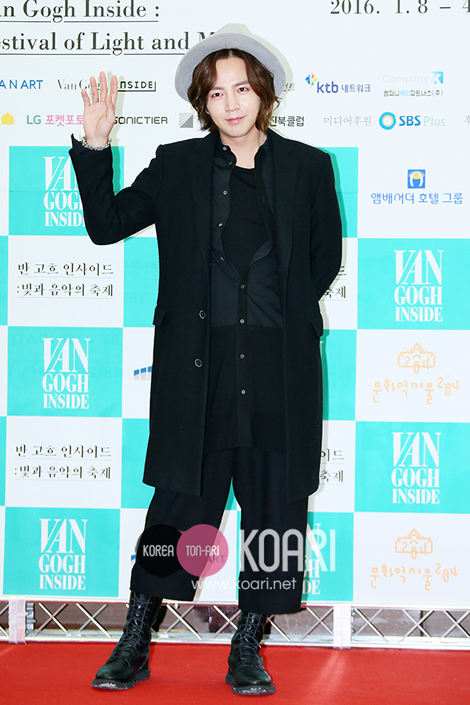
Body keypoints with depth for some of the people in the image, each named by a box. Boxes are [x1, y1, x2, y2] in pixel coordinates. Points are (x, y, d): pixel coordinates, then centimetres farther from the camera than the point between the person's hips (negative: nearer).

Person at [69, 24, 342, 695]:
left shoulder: (308, 167, 7)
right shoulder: (177, 166, 7)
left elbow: (325, 261, 15)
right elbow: (106, 223, 8)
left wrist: (279, 309, 8)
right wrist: (94, 144, -1)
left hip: (280, 365, 1)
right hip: (198, 364, -1)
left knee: (275, 503, 5)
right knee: (182, 496, 1)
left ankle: (248, 646, 19)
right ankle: (135, 645, 13)